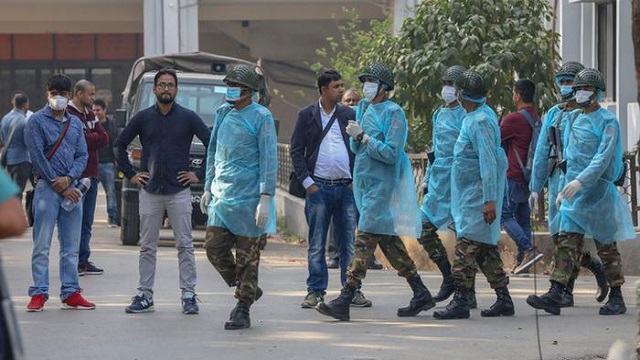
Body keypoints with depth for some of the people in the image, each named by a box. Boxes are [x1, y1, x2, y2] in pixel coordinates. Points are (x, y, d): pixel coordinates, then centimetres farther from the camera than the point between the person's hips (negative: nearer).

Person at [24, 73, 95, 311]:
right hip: (47, 187, -5)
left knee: (71, 246, 7)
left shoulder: (76, 123, 15)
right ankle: (39, 293, -2)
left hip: (71, 188, 5)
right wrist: (60, 187, -10)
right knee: (42, 245, -5)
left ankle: (70, 293, 12)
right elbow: (38, 156, -8)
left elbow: (82, 155, 10)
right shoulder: (37, 121, -2)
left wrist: (69, 179, -9)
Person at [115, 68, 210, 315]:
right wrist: (130, 174, 7)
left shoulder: (188, 118, 1)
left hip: (179, 192, -2)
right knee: (147, 247, 5)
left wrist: (200, 175, -2)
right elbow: (119, 145, 14)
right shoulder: (143, 118, 6)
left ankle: (189, 296, 2)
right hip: (150, 191, 2)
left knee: (185, 246, -1)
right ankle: (144, 296, 9)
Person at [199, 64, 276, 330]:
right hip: (221, 196, 7)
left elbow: (269, 159, -9)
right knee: (214, 247, 2)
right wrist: (208, 188, 17)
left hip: (248, 197, -7)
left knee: (247, 255, -1)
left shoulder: (261, 117, -7)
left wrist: (265, 198, -15)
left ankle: (243, 311, 7)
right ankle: (248, 290, 21)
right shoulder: (222, 113, 13)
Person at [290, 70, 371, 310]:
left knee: (349, 243, 3)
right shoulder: (307, 116, 5)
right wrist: (307, 181, -5)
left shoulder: (350, 116, 10)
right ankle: (316, 291, 6)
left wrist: (358, 180, 1)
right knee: (316, 243, 1)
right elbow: (296, 150, 4)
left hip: (347, 188, 2)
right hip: (318, 188, -1)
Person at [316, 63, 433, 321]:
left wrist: (364, 137, -16)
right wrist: (357, 137, -4)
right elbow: (355, 148, 17)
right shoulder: (364, 108, 14)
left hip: (381, 185, -9)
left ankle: (344, 301, -16)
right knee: (389, 240, 12)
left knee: (366, 240, -11)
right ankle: (420, 294, 19)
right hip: (365, 183, 9)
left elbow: (391, 153, -17)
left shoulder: (393, 112, -10)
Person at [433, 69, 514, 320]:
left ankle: (461, 301, -11)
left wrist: (490, 199, -26)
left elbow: (488, 163, -23)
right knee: (486, 247, 13)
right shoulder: (483, 115, 14)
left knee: (467, 247, -10)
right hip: (472, 194, 10)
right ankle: (503, 299, 16)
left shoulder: (479, 121, -18)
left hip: (477, 195, -10)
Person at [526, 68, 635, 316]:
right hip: (574, 192, 6)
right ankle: (555, 295, -10)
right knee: (567, 242, -3)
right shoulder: (573, 120, 14)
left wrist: (580, 181, -28)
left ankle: (616, 299, 11)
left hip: (597, 191, -6)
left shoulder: (607, 121, -8)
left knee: (606, 246, 2)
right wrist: (563, 190, 18)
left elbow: (603, 158, -19)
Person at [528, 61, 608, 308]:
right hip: (557, 179, 6)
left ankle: (564, 291, -8)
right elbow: (541, 153, 16)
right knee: (558, 236, 6)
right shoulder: (553, 115, 16)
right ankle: (596, 267, 24)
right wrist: (535, 187, 12)